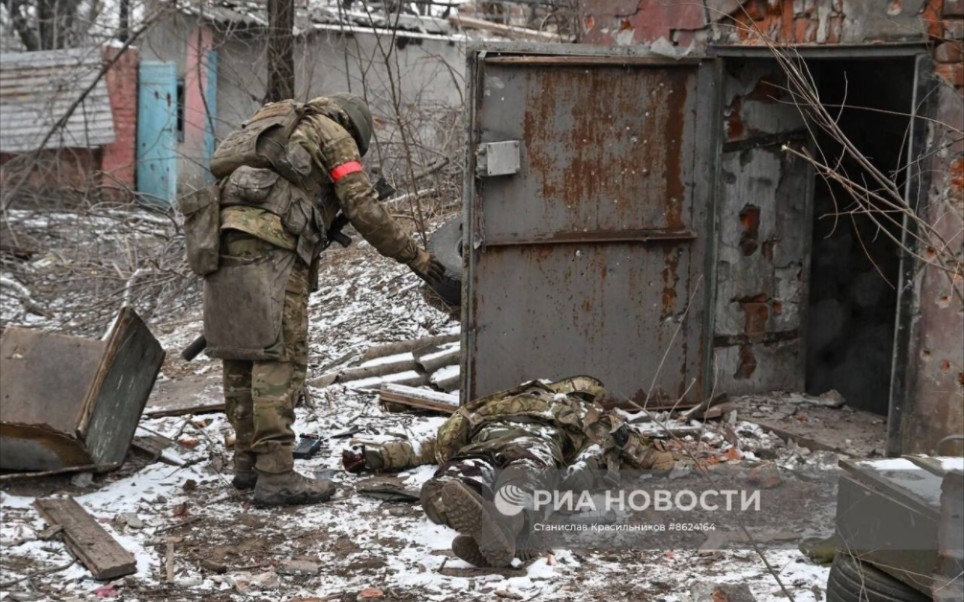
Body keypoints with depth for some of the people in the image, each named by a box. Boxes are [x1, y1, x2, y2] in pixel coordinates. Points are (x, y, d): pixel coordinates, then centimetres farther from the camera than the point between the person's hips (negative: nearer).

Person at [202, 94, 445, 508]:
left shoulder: (278, 127, 33)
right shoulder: (336, 136, 11)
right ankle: (276, 476, -9)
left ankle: (248, 462, 20)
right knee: (280, 359, -7)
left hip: (224, 241, 8)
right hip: (269, 248, -8)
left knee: (241, 357, 13)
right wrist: (414, 257, 10)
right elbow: (364, 211, 2)